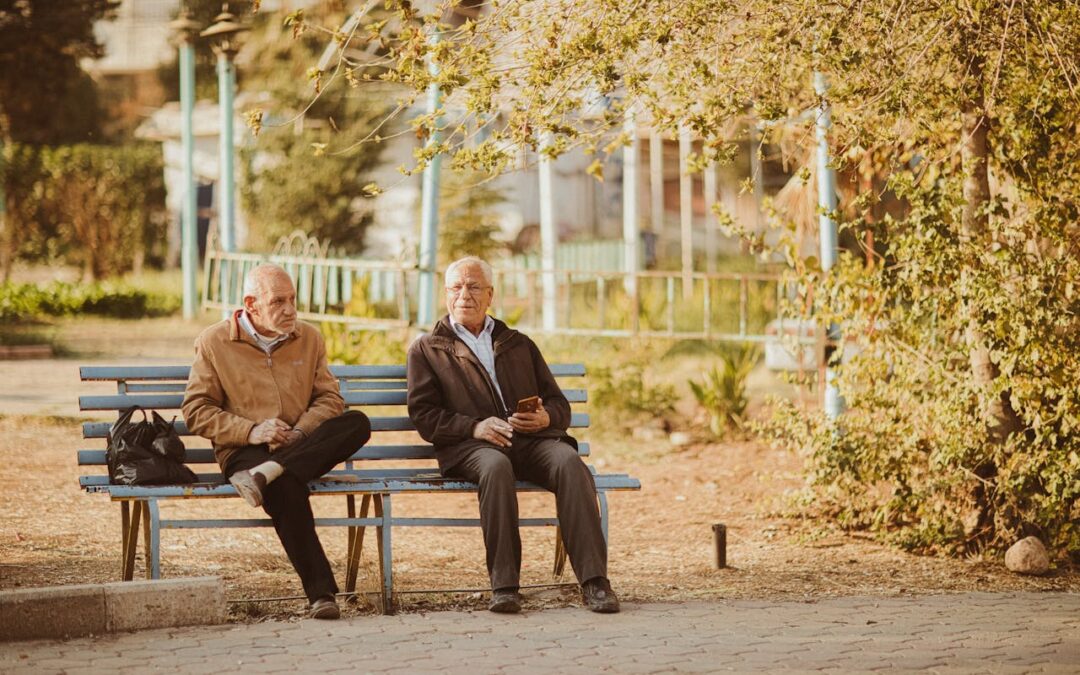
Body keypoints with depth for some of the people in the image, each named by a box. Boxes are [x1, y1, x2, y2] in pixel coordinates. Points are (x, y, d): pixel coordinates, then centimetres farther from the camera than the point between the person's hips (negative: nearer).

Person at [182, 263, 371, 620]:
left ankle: (267, 473, -35)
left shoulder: (308, 338, 16)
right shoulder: (214, 342, 5)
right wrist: (251, 431, -13)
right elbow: (196, 410, 2)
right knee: (287, 489, -38)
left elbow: (330, 398, 13)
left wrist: (302, 430, -10)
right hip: (244, 452, -4)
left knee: (358, 423, -26)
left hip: (301, 448, 4)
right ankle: (321, 593, -39)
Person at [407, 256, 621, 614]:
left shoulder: (519, 344, 28)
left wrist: (546, 418, -4)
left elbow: (560, 405, 23)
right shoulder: (427, 349, 19)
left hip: (532, 439, 3)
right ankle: (503, 585, -39)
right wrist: (475, 426, -12)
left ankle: (594, 580, -38)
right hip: (470, 446, -3)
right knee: (496, 466, -39)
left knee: (568, 460, -31)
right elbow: (424, 416, 6)